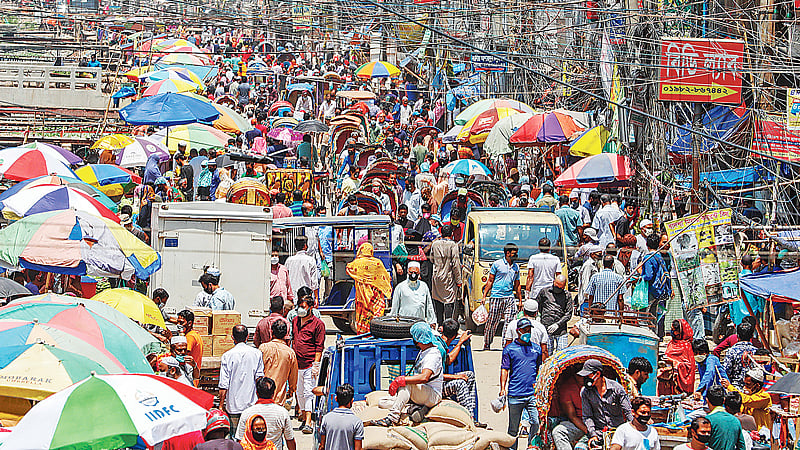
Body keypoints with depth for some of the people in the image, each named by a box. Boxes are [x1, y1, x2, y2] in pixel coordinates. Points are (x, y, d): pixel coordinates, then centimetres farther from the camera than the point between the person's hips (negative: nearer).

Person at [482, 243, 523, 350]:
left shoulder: (516, 267, 15)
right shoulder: (497, 264, 1)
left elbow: (517, 285, 21)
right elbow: (490, 281, 3)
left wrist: (520, 300, 18)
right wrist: (484, 296, -1)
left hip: (509, 297, 4)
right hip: (496, 297, -4)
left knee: (509, 321, -7)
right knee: (492, 321, -1)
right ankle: (487, 344, 10)